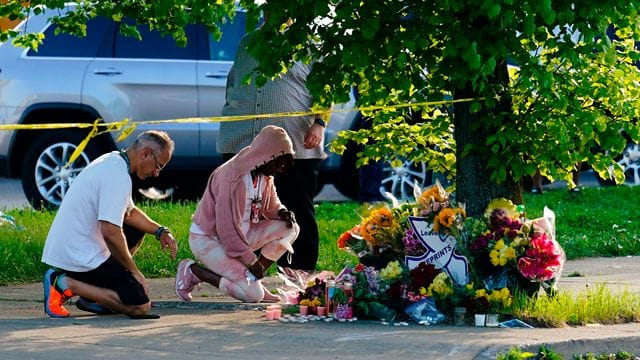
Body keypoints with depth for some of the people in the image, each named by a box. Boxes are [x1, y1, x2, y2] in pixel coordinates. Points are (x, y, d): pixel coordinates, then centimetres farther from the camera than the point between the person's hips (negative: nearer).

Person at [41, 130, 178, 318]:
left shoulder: (111, 161, 13)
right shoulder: (118, 177, -19)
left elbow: (129, 212, 25)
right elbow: (110, 232, -25)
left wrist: (160, 231, 11)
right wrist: (134, 272, -14)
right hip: (80, 258, -10)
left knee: (137, 231, 25)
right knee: (140, 307, -11)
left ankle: (92, 296, 14)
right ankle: (66, 284, -9)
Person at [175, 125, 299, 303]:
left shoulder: (265, 175, 0)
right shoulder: (233, 177, -27)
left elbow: (271, 204, 19)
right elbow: (228, 227, -26)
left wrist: (281, 212, -6)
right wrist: (251, 261, -20)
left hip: (241, 234, 9)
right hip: (208, 239, -9)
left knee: (290, 228, -5)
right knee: (254, 294, -20)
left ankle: (253, 279, -1)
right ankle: (192, 271, -4)